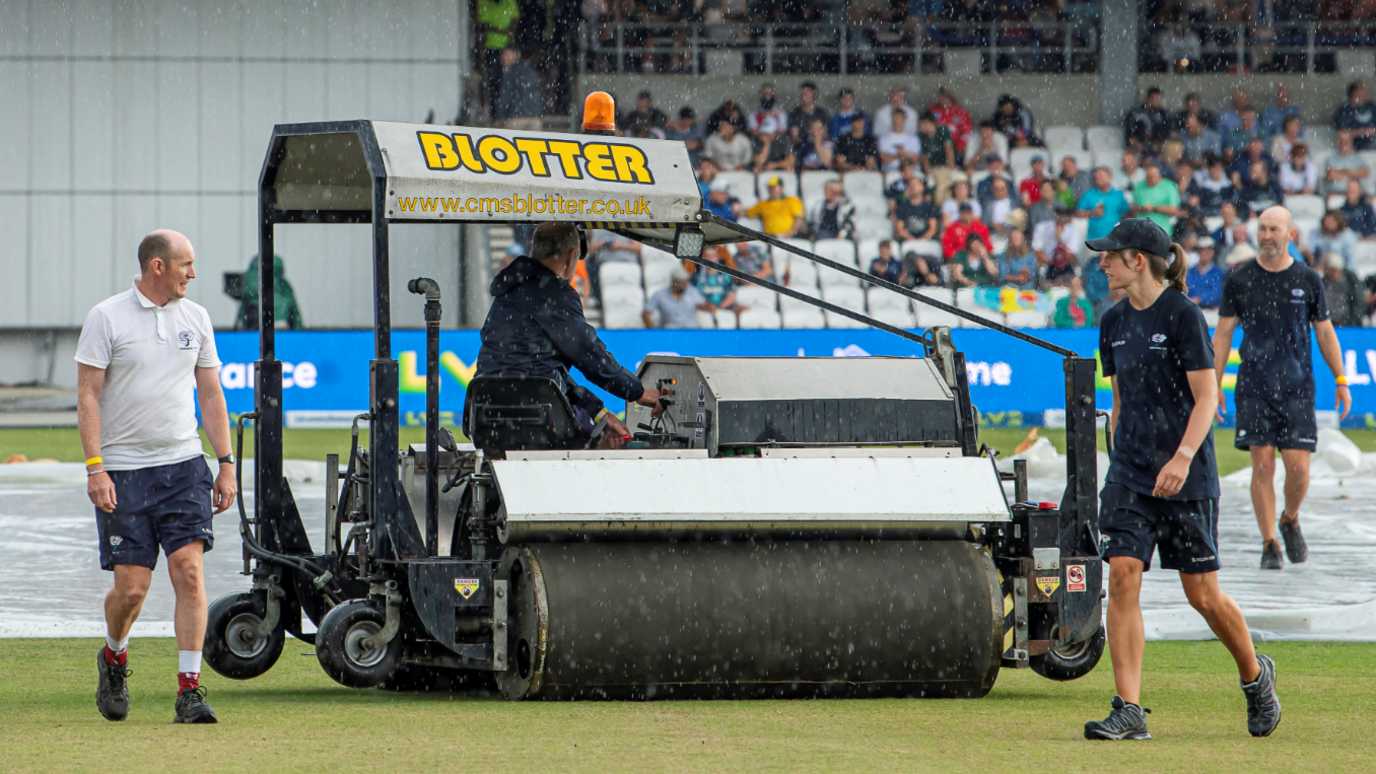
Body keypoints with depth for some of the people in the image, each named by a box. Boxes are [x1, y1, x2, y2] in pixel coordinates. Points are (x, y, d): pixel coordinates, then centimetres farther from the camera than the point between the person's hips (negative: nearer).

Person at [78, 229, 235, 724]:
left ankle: (189, 688, -11)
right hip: (124, 471, -3)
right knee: (131, 587, -2)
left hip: (183, 466, 3)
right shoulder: (107, 318, -4)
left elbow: (210, 394, 15)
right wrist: (95, 468, -15)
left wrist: (227, 464, 9)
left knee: (190, 572, -12)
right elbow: (87, 395, -6)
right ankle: (114, 658, 29)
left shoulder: (195, 318, 10)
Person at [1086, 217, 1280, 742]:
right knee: (1122, 573, -11)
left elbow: (1206, 398, -13)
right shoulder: (1114, 322, 10)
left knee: (1201, 592, 2)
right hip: (1130, 473, 5)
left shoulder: (1182, 315, -10)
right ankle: (1129, 712, -12)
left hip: (1186, 477, -5)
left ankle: (1255, 675, 29)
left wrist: (1183, 457, -24)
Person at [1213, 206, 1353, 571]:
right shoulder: (1239, 280, 2)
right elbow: (1223, 334, 6)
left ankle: (1290, 520, 23)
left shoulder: (1308, 280, 4)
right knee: (1262, 465, -6)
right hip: (1253, 388, 0)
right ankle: (1269, 544, 3)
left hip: (1297, 389, 0)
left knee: (1298, 467, -6)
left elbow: (1325, 333, 11)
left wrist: (1341, 381, 8)